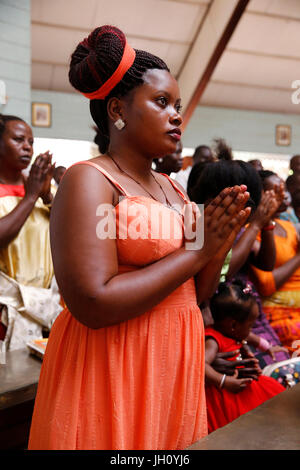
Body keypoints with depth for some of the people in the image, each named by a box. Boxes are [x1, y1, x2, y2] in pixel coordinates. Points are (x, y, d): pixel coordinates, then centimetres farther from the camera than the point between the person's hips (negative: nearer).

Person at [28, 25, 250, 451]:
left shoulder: (171, 188, 9)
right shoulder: (89, 180, -14)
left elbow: (193, 294, 12)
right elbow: (94, 303, -25)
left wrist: (220, 244, -7)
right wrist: (194, 252, -17)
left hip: (175, 365, 8)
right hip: (112, 370, -7)